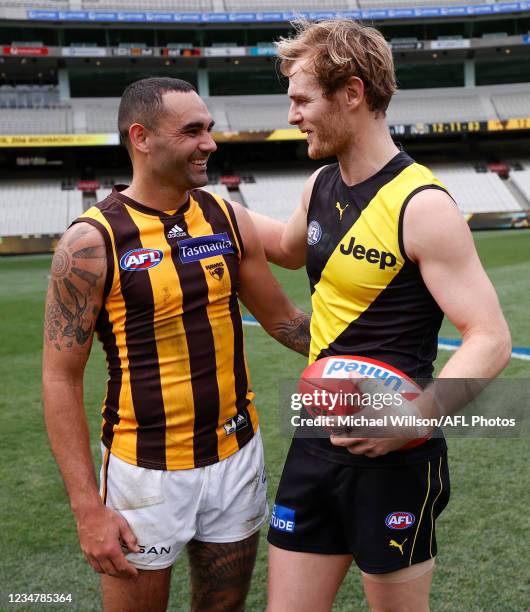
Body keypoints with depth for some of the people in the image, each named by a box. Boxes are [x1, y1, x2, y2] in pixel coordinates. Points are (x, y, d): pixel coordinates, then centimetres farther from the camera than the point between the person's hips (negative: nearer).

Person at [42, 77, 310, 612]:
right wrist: (88, 508, -14)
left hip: (237, 456, 5)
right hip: (147, 469, -4)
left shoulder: (228, 219, 1)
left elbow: (281, 319, 11)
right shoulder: (92, 241, -13)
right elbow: (61, 379, -11)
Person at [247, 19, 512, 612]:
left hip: (392, 457, -6)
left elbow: (490, 340, -18)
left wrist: (413, 417, -31)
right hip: (316, 444, 7)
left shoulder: (421, 205, -17)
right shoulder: (320, 186, 5)